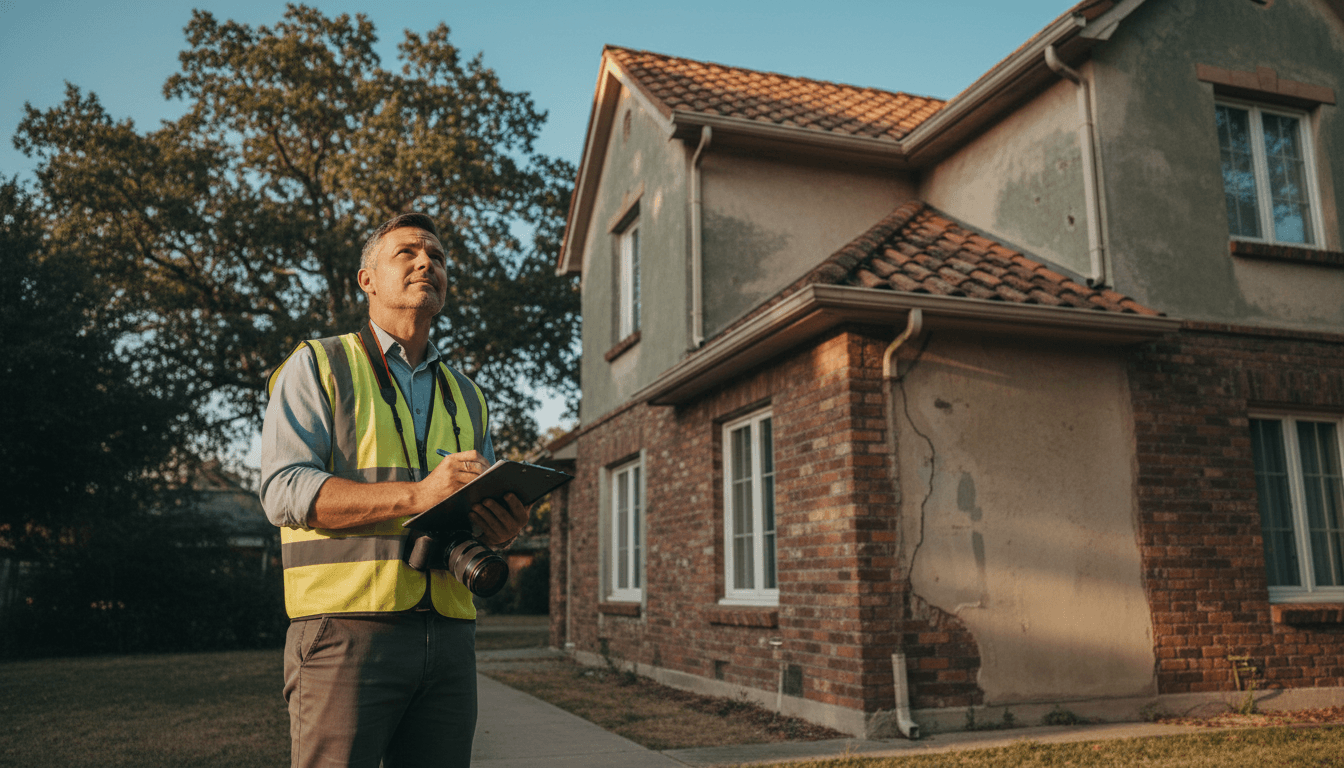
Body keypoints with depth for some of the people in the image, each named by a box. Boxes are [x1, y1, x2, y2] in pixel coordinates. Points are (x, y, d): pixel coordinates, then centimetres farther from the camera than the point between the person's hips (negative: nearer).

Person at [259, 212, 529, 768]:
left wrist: (501, 529, -4)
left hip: (449, 633, 5)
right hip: (347, 627, -4)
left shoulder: (465, 397, 21)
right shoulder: (318, 366, 6)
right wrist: (417, 494, -21)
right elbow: (284, 491, -8)